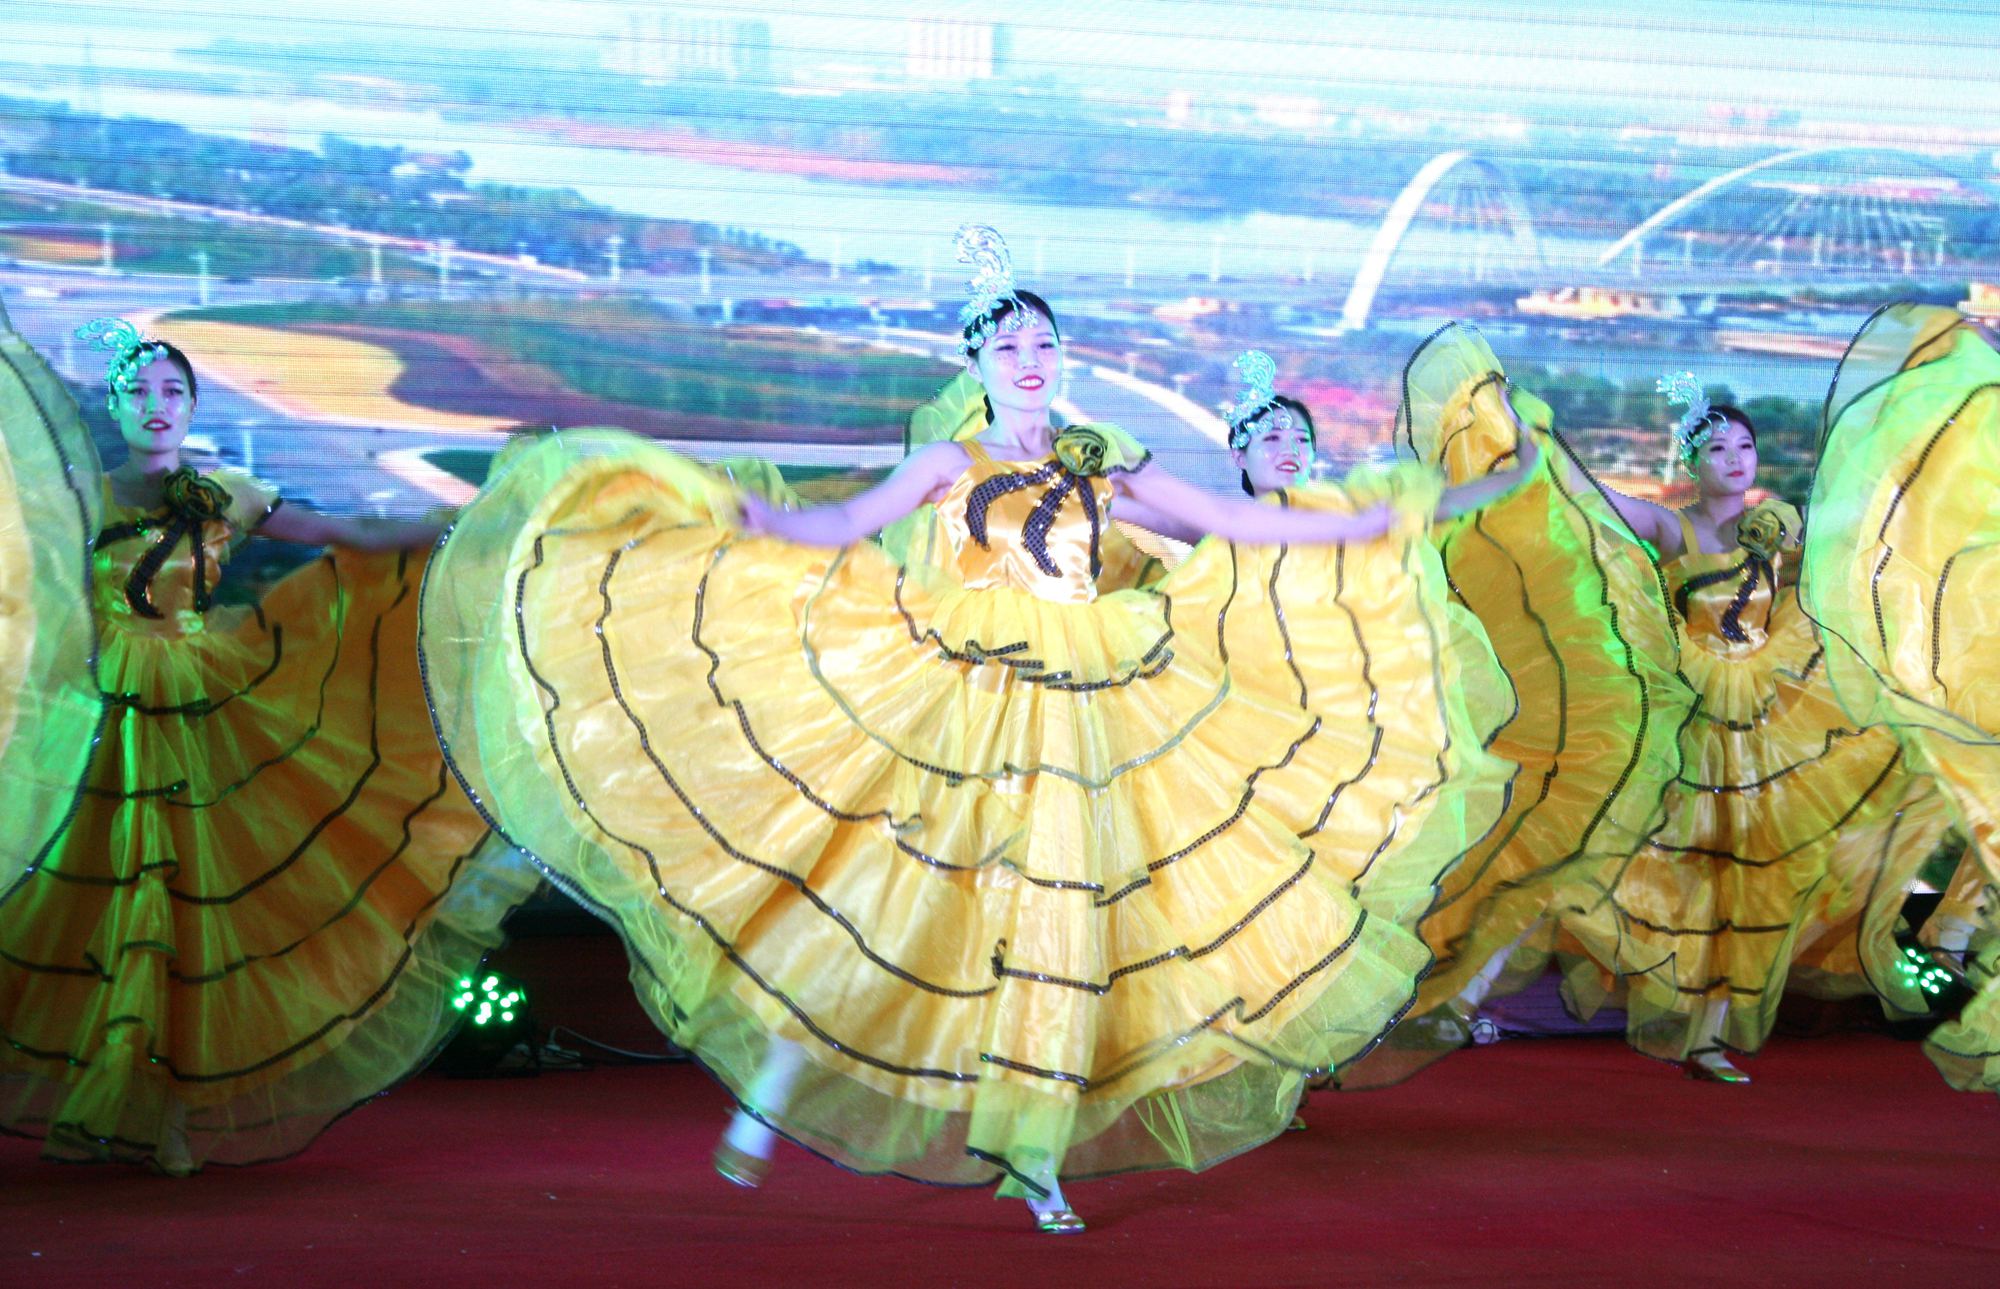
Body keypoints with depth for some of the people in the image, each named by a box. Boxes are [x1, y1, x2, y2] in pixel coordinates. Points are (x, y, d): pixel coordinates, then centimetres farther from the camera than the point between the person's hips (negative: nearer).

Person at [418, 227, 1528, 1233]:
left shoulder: (1101, 465, 10)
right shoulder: (951, 465, 4)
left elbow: (1245, 527, 13)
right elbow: (842, 529, -7)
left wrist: (1383, 521, 13)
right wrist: (735, 518, -23)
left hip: (1066, 729, 2)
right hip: (942, 720, -2)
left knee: (1052, 931, 0)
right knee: (872, 899, -5)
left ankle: (1035, 1161, 7)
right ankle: (763, 1104, 7)